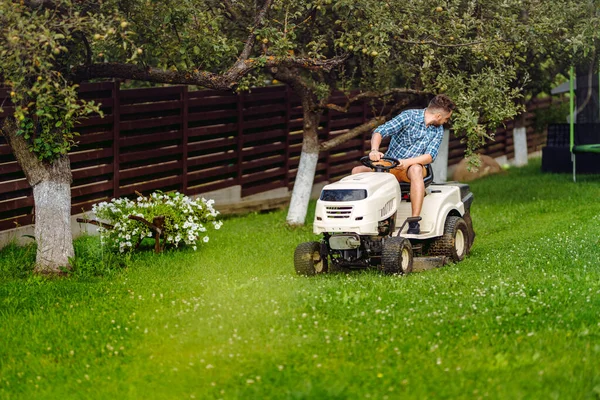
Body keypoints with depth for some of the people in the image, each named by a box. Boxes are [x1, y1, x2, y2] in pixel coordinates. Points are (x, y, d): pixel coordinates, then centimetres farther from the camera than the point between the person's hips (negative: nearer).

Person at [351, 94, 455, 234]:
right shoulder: (409, 116, -7)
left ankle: (414, 223, -41)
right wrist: (374, 150, -37)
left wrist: (408, 162, -30)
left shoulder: (438, 131, 3)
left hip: (413, 166, 0)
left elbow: (430, 156, -11)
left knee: (416, 170, -38)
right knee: (357, 171, -22)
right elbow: (380, 131, -16)